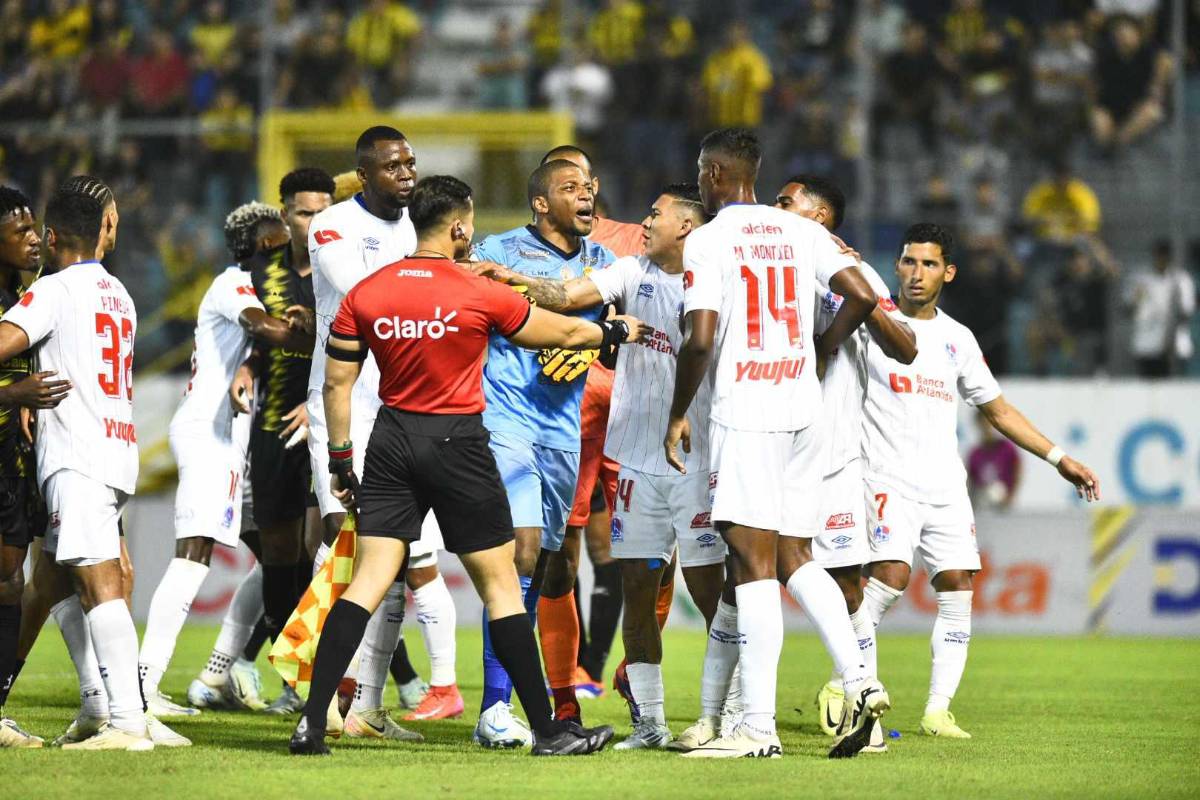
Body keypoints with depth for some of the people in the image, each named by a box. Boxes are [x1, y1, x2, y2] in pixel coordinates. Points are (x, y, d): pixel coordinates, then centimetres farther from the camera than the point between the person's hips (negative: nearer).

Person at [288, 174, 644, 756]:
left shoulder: (362, 297, 0)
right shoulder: (482, 296, -9)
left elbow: (336, 384, 4)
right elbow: (563, 333, 5)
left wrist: (341, 461, 14)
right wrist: (617, 332, 24)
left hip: (392, 442, 4)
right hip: (457, 445, -3)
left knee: (368, 581, 1)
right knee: (500, 584, 5)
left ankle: (312, 723, -9)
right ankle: (547, 730, 9)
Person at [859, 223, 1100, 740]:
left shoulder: (957, 339, 16)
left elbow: (997, 410, 24)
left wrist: (1059, 459, 20)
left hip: (946, 485, 5)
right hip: (888, 478, -5)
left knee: (957, 587, -4)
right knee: (891, 574, -22)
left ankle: (938, 710, 1)